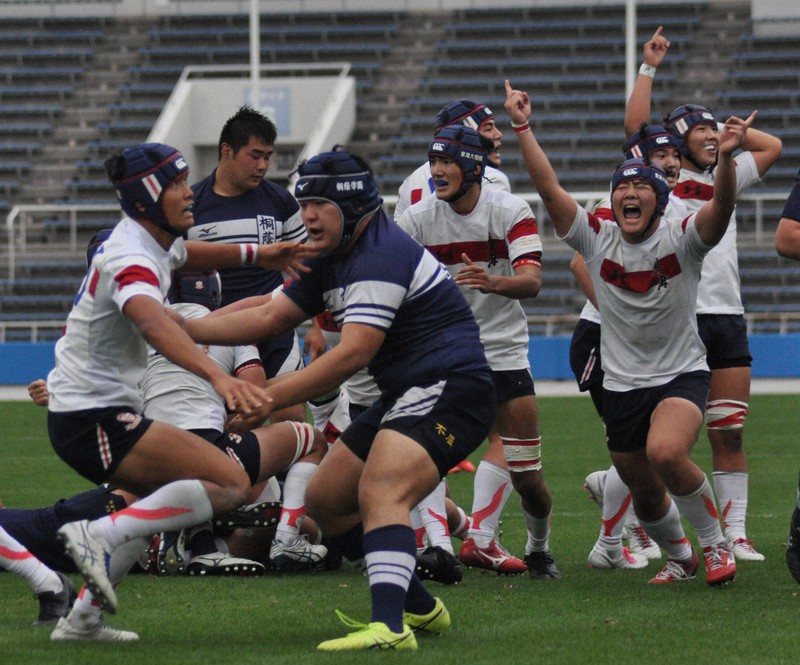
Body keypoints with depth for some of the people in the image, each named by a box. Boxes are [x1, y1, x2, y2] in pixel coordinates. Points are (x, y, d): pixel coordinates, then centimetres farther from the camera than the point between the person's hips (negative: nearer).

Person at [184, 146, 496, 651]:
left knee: (379, 492, -31)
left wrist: (269, 397, -26)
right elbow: (270, 317, 17)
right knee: (326, 498, 15)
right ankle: (419, 607, 23)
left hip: (449, 390, -11)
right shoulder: (333, 259, 14)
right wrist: (187, 329, 5)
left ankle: (390, 626, -47)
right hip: (407, 396, 11)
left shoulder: (380, 255, -18)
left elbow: (354, 353, -25)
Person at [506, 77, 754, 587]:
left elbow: (722, 207, -28)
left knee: (666, 452, -32)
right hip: (622, 384, 4)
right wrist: (523, 128, -16)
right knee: (645, 494, 12)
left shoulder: (681, 239, -10)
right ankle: (680, 557, 43)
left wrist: (726, 157, -46)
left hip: (682, 375, -4)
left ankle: (715, 543, -9)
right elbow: (549, 187, -8)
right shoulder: (597, 239, -2)